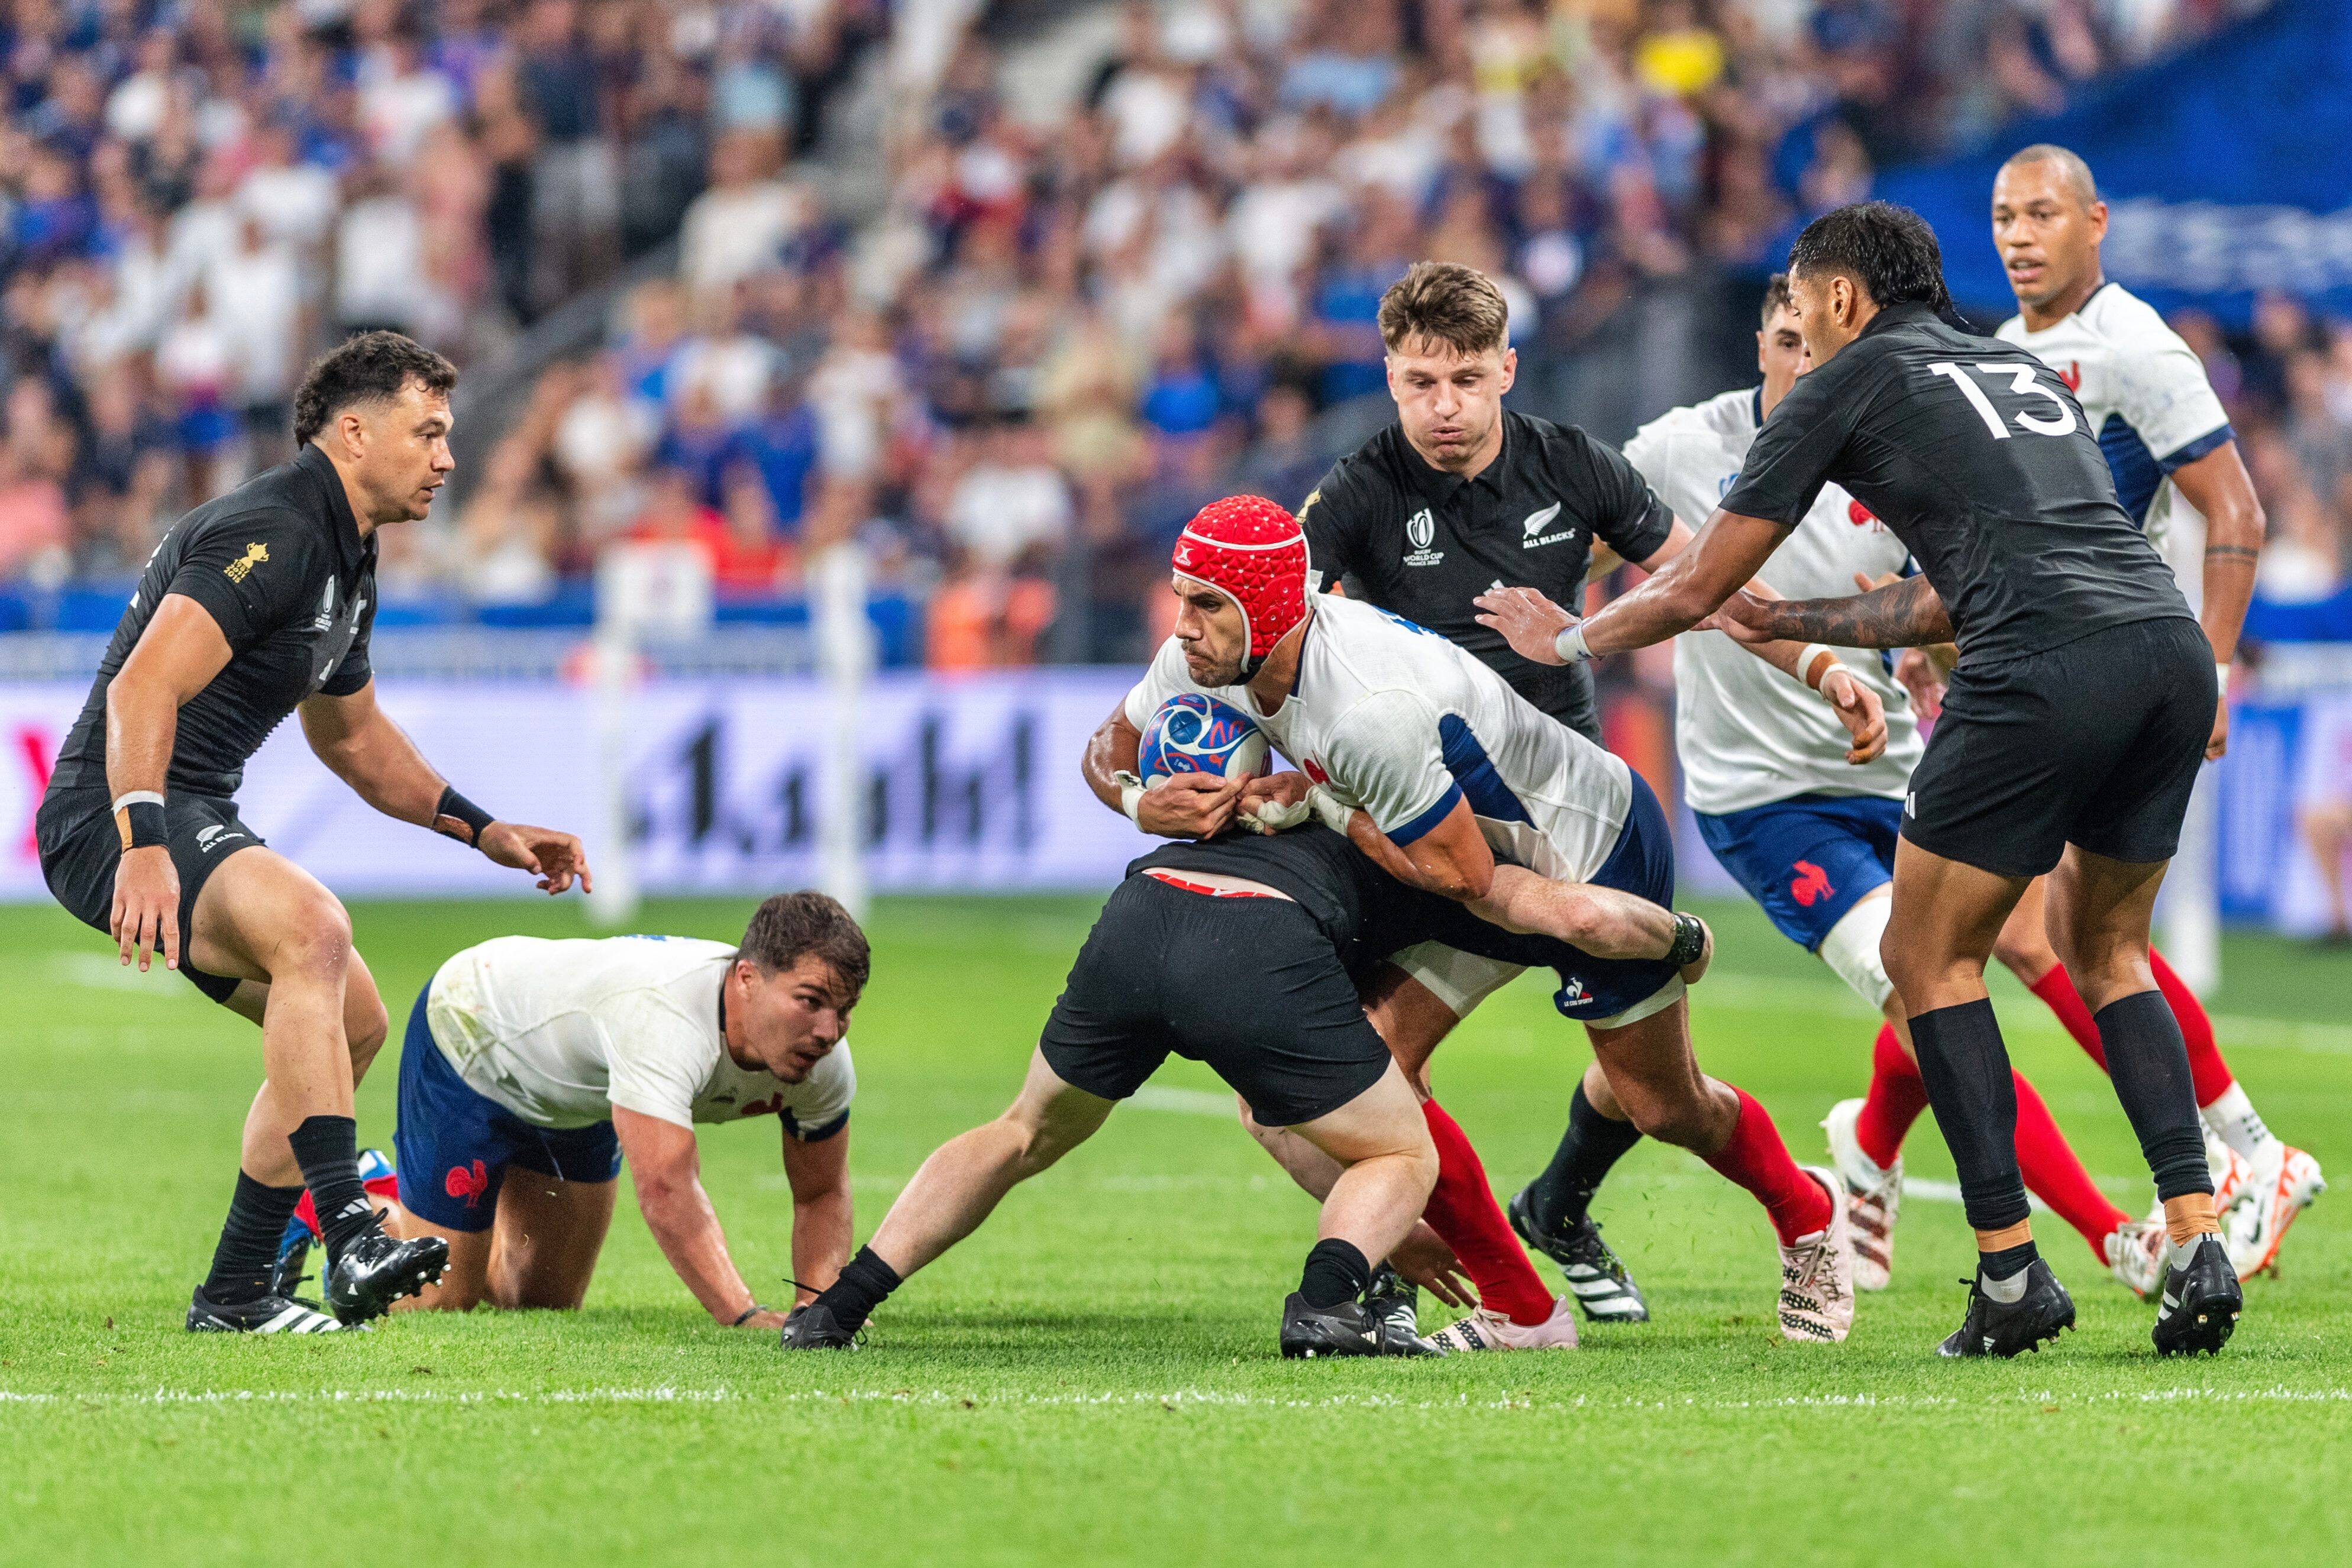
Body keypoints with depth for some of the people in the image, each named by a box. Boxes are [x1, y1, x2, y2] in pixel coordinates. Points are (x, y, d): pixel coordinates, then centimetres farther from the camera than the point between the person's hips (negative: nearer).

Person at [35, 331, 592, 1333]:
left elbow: (349, 734, 32)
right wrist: (143, 850, -39)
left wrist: (484, 830, 25)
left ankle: (234, 1295, 17)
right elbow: (143, 689, -28)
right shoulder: (270, 535, -17)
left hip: (199, 821, 11)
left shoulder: (346, 561, 17)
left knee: (352, 1023, 12)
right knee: (312, 925, -33)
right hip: (118, 820, -11)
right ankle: (350, 1237, -42)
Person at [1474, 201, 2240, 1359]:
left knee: (1930, 957, 8)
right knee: (2105, 950, 21)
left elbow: (1697, 587, 17)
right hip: (2173, 646, 7)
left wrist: (1567, 639, 34)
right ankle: (2196, 1245, 7)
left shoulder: (1851, 384, 12)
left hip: (2044, 675, -7)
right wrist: (1784, 623, 45)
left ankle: (2012, 1273, 2)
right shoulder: (2021, 370, 31)